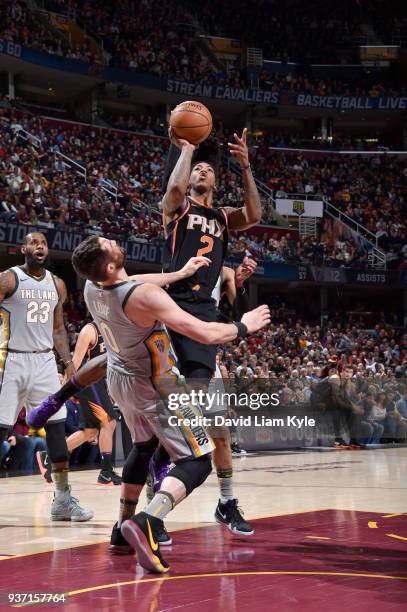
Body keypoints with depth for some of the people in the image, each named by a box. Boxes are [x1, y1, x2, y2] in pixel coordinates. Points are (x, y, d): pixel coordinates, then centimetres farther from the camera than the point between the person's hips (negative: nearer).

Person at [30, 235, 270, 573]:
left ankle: (123, 531, 33)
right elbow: (206, 333, -30)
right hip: (154, 389, -8)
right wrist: (244, 326, -12)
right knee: (197, 462, -5)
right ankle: (146, 524, -28)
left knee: (144, 446, 30)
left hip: (119, 378, 8)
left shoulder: (91, 289, -10)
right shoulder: (145, 297, -33)